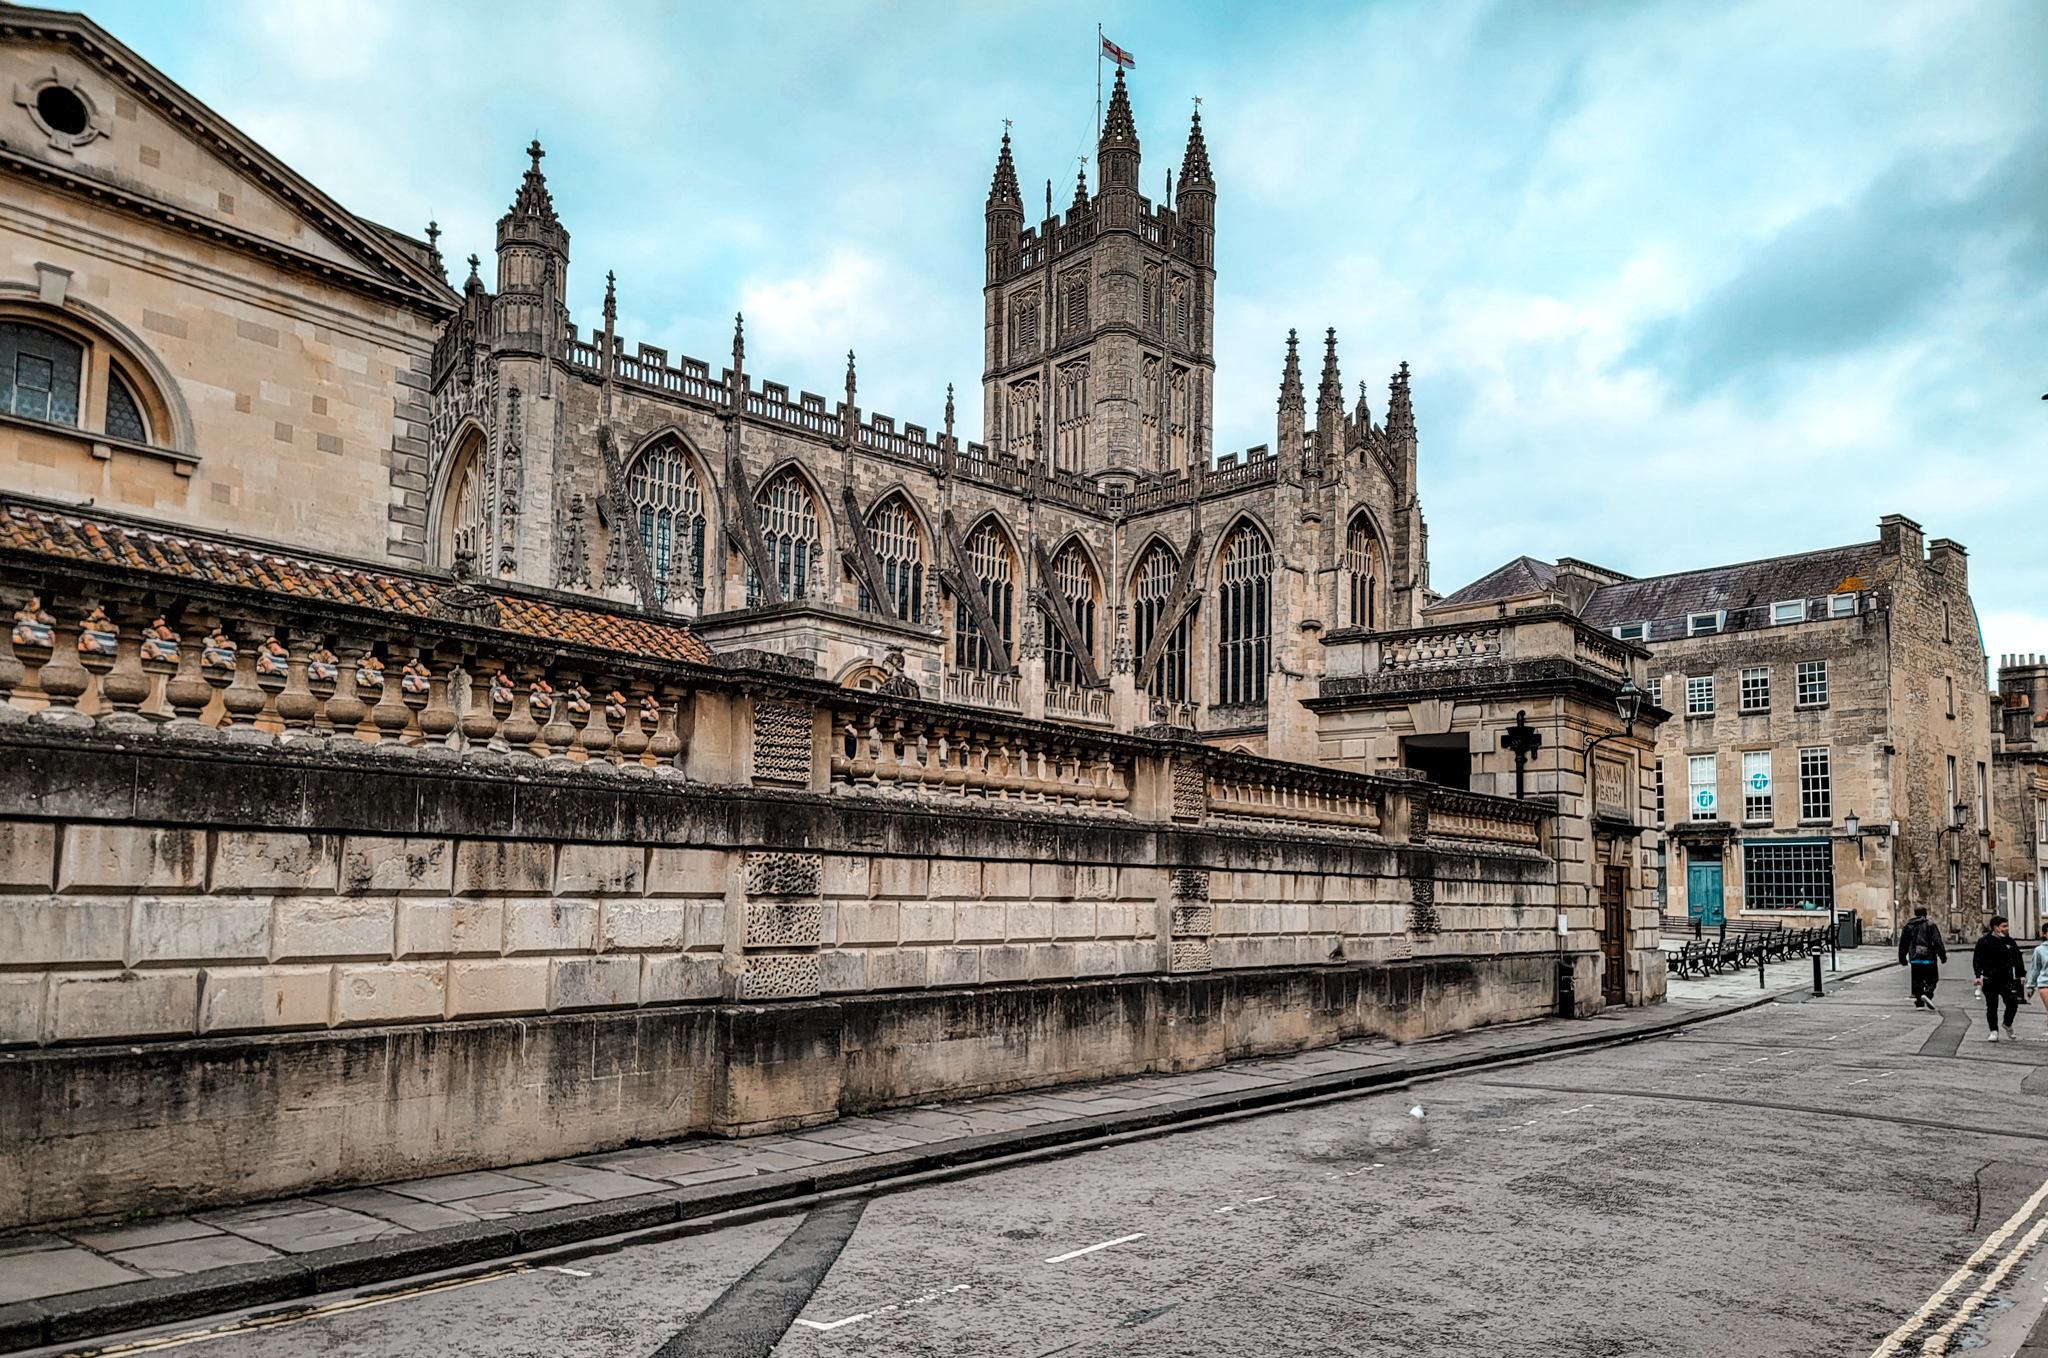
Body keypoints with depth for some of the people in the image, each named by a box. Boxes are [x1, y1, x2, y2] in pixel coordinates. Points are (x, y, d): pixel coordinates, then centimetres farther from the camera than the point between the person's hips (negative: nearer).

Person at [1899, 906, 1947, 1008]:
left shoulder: (1908, 926, 10)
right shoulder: (1931, 925, -2)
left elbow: (1902, 944, 13)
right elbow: (1937, 942, -10)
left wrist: (1902, 959, 21)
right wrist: (1943, 956, -5)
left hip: (1914, 959, 4)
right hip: (1929, 958, -4)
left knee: (1917, 981, 9)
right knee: (1932, 979, 4)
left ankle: (1919, 1003, 5)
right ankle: (1927, 994, -21)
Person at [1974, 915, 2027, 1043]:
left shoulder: (2010, 941, 10)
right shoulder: (1983, 942, -2)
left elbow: (2018, 959, 16)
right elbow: (1977, 959, -3)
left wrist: (2022, 975, 8)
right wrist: (1978, 975, -12)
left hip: (2007, 979, 3)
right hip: (1990, 981, -3)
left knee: (2013, 1003, -6)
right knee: (1991, 1007, 4)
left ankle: (2008, 1025, 21)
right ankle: (1994, 1031, 14)